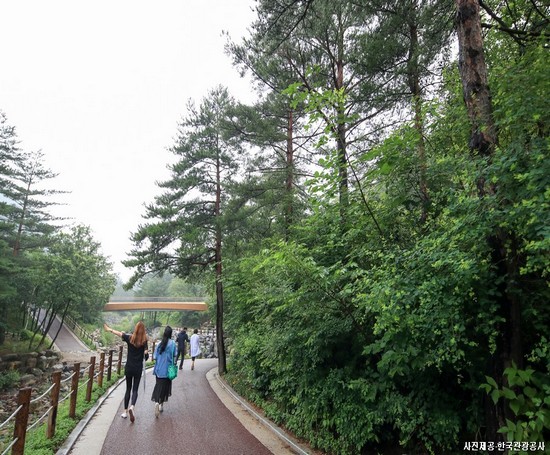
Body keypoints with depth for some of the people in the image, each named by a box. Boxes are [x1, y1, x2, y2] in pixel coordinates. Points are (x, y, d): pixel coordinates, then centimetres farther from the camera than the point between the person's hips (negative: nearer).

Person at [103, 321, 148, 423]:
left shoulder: (129, 338, -6)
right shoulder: (144, 341, -10)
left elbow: (119, 333, 5)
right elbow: (146, 353, -17)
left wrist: (109, 329, 19)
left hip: (129, 367, 2)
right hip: (138, 368, -2)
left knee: (128, 389, 16)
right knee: (135, 390, 5)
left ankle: (125, 411, 19)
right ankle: (132, 407, -20)